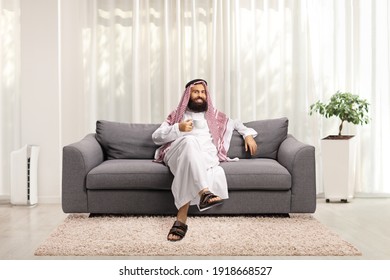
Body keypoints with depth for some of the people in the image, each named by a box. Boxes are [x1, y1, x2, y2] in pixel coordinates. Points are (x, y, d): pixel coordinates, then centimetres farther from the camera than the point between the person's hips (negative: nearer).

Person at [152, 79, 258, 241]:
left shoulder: (214, 115, 31)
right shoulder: (177, 115, 24)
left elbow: (235, 123, 43)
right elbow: (156, 137, 12)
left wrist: (248, 134, 23)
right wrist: (178, 129, -4)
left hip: (206, 155, 2)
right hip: (178, 153, -1)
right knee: (190, 141, -41)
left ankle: (181, 218, -45)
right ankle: (204, 193, -58)